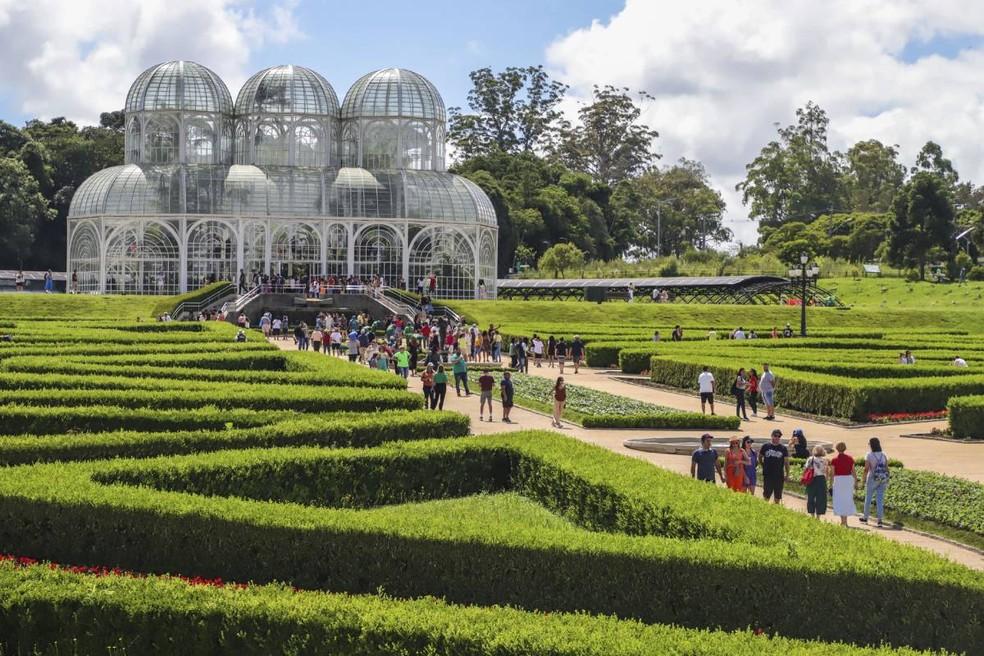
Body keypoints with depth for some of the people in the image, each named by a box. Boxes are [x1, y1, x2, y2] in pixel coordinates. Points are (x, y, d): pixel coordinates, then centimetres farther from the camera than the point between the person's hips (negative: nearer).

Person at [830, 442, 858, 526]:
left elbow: (832, 473, -8)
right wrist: (856, 482, 9)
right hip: (849, 479, 3)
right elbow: (854, 471, 2)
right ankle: (845, 520, 16)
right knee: (847, 499, 14)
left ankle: (842, 520, -1)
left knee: (840, 500, 4)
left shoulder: (834, 460, -6)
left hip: (838, 480, -3)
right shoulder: (850, 458, 2)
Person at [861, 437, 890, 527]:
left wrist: (864, 480, -4)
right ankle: (880, 520, 1)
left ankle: (865, 518, 26)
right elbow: (887, 468, 3)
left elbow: (866, 469, -14)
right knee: (880, 500, 6)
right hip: (882, 479, 3)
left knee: (868, 499, 13)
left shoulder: (869, 455, -11)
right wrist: (887, 481, 11)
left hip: (872, 479, -3)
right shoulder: (884, 455, 1)